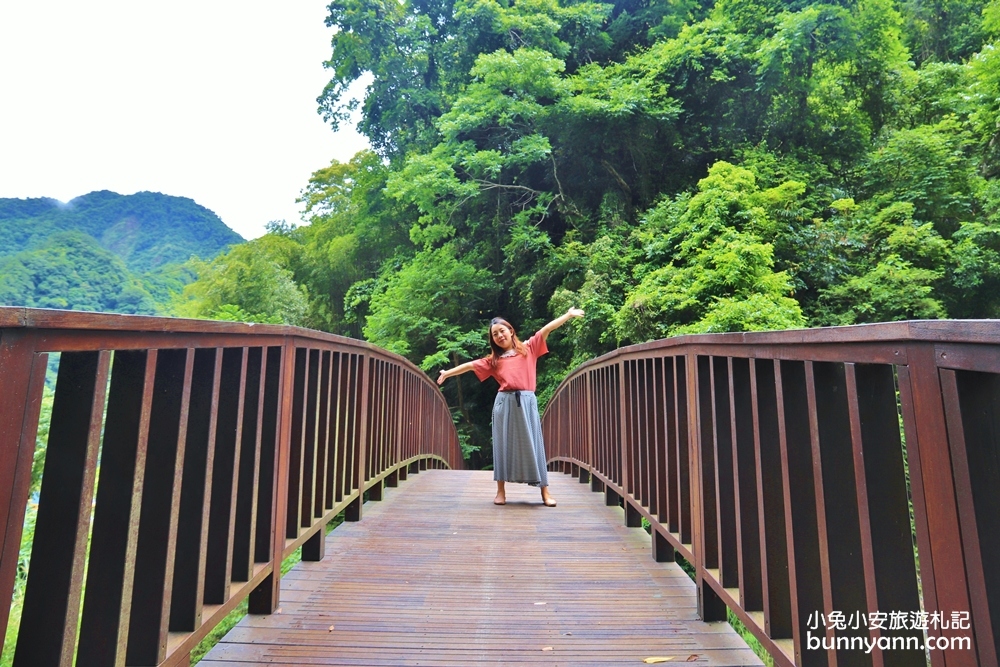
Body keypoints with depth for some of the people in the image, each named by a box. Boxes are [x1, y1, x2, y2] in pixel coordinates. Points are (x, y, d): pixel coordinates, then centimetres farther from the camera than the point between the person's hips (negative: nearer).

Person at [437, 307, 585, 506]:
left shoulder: (529, 348, 9)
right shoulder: (493, 359, 13)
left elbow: (548, 328, 4)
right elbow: (470, 365, 16)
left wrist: (568, 315, 2)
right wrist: (448, 373, 16)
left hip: (526, 402, -1)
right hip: (504, 403, 2)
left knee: (532, 443, 2)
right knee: (503, 444, 5)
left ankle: (545, 492, 8)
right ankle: (501, 491, 13)